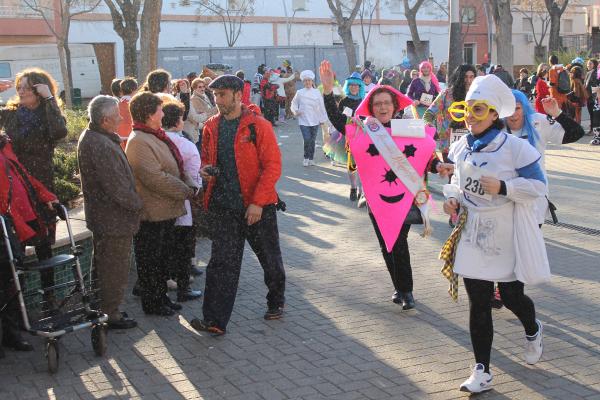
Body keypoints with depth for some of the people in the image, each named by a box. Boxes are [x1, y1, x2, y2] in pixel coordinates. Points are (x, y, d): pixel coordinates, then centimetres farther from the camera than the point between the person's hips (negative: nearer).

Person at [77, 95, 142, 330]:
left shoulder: (89, 137, 7)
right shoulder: (102, 147, -27)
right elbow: (117, 188, -25)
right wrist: (137, 204, -10)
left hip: (99, 214, 10)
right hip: (115, 220, -10)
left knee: (103, 265, 21)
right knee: (115, 269, 3)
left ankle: (103, 309, 34)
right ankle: (110, 315, 14)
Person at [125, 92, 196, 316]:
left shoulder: (156, 136, 12)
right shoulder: (138, 142, -20)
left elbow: (177, 167, 15)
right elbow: (157, 178, -26)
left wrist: (189, 186, -2)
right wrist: (186, 191, -18)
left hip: (166, 210, 10)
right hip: (152, 213, -10)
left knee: (163, 256, 19)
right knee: (150, 260, 4)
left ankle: (161, 297, 32)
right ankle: (151, 304, 15)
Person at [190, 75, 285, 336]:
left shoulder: (258, 126, -10)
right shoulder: (211, 127, 6)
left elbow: (272, 166, -13)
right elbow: (207, 157, 22)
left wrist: (258, 202, -20)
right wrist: (205, 169, -3)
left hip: (257, 207, -3)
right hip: (223, 206, 3)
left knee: (270, 258, 14)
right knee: (222, 262, -1)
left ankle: (276, 302, 37)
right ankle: (215, 320, -1)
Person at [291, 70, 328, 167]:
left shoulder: (317, 92, 1)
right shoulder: (300, 93, 0)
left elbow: (321, 106, 6)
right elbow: (294, 104, 10)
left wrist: (322, 119, 8)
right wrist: (296, 111, -9)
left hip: (315, 121, 1)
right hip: (303, 120, -1)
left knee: (312, 140, 7)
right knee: (307, 139, -14)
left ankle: (311, 159, 22)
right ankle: (306, 158, 6)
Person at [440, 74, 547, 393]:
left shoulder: (514, 146, -14)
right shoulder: (462, 147, 3)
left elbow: (538, 185, -12)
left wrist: (502, 187, -26)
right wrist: (452, 197, -1)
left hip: (506, 237, -4)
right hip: (473, 235, 4)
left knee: (511, 296, 10)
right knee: (478, 304, 3)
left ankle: (533, 331, 47)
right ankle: (482, 372, 10)